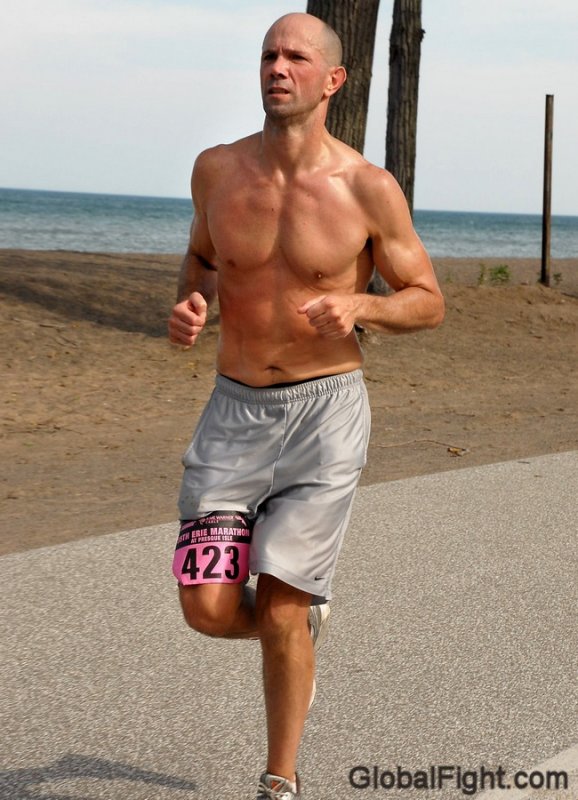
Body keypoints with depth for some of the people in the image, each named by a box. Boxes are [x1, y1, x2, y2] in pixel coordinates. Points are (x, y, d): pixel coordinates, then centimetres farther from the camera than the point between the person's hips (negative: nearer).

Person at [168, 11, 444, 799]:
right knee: (209, 609, -5)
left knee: (279, 617, -4)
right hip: (235, 412, 3)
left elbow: (429, 303, 0)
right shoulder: (217, 169, 0)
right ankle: (300, 620, 32)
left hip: (325, 414, -3)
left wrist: (360, 305, -21)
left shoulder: (370, 189, -9)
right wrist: (189, 303, -4)